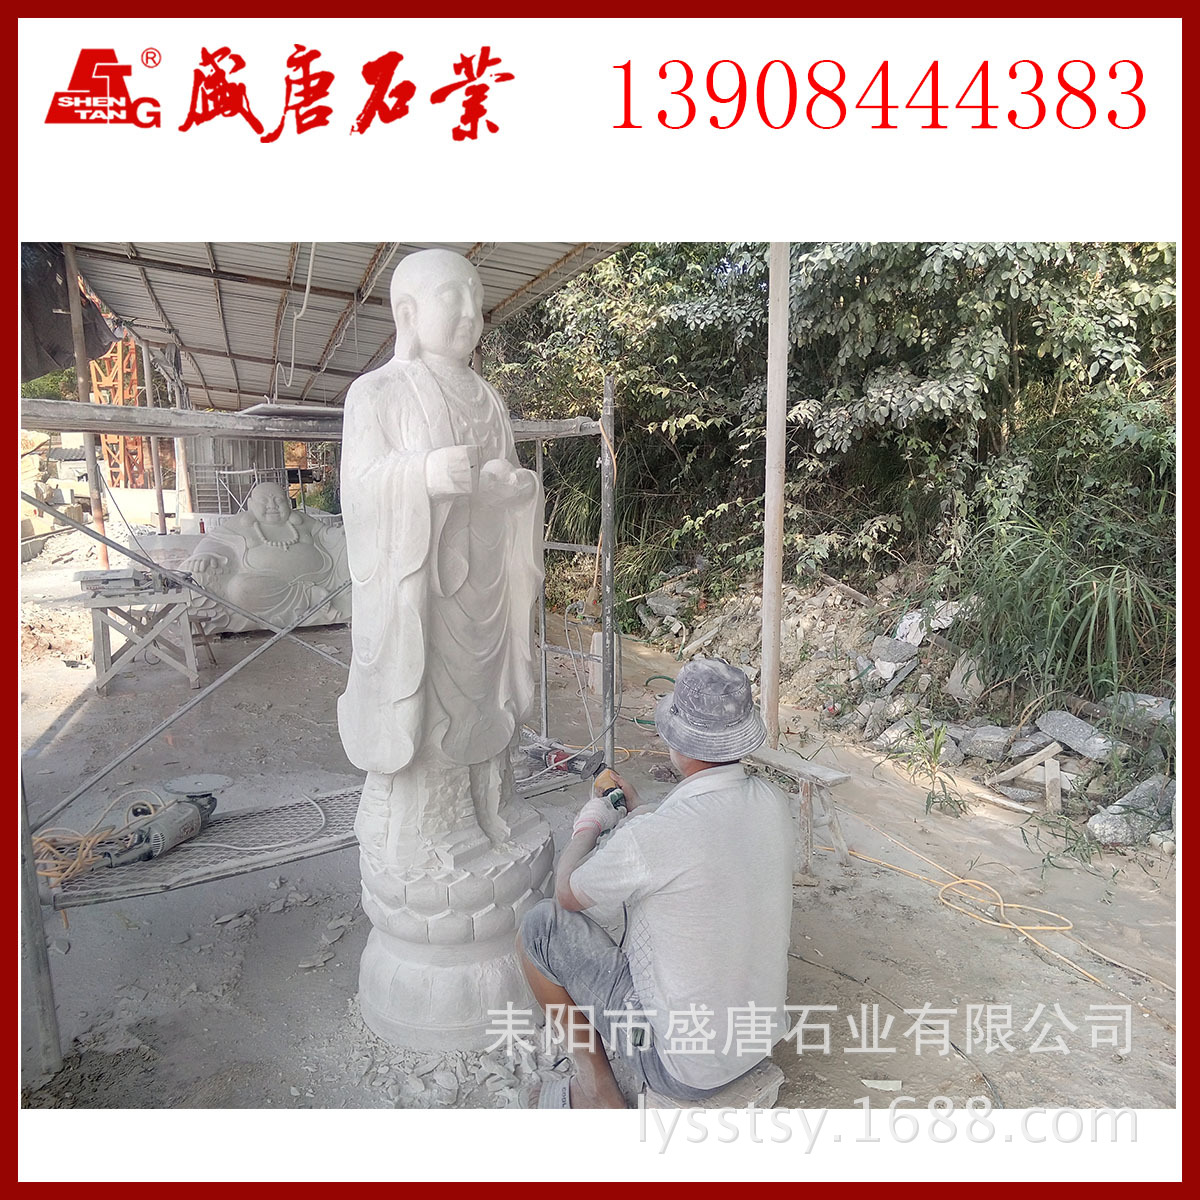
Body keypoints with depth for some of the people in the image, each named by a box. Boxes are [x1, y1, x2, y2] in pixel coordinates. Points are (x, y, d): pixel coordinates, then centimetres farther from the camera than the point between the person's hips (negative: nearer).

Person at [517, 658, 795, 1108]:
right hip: (762, 1034, 7)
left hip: (685, 1065, -7)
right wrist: (638, 812, 17)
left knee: (539, 927, -1)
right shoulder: (773, 802, -12)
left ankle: (596, 1086, 15)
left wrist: (588, 825, 7)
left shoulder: (650, 839, -32)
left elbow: (568, 893, -11)